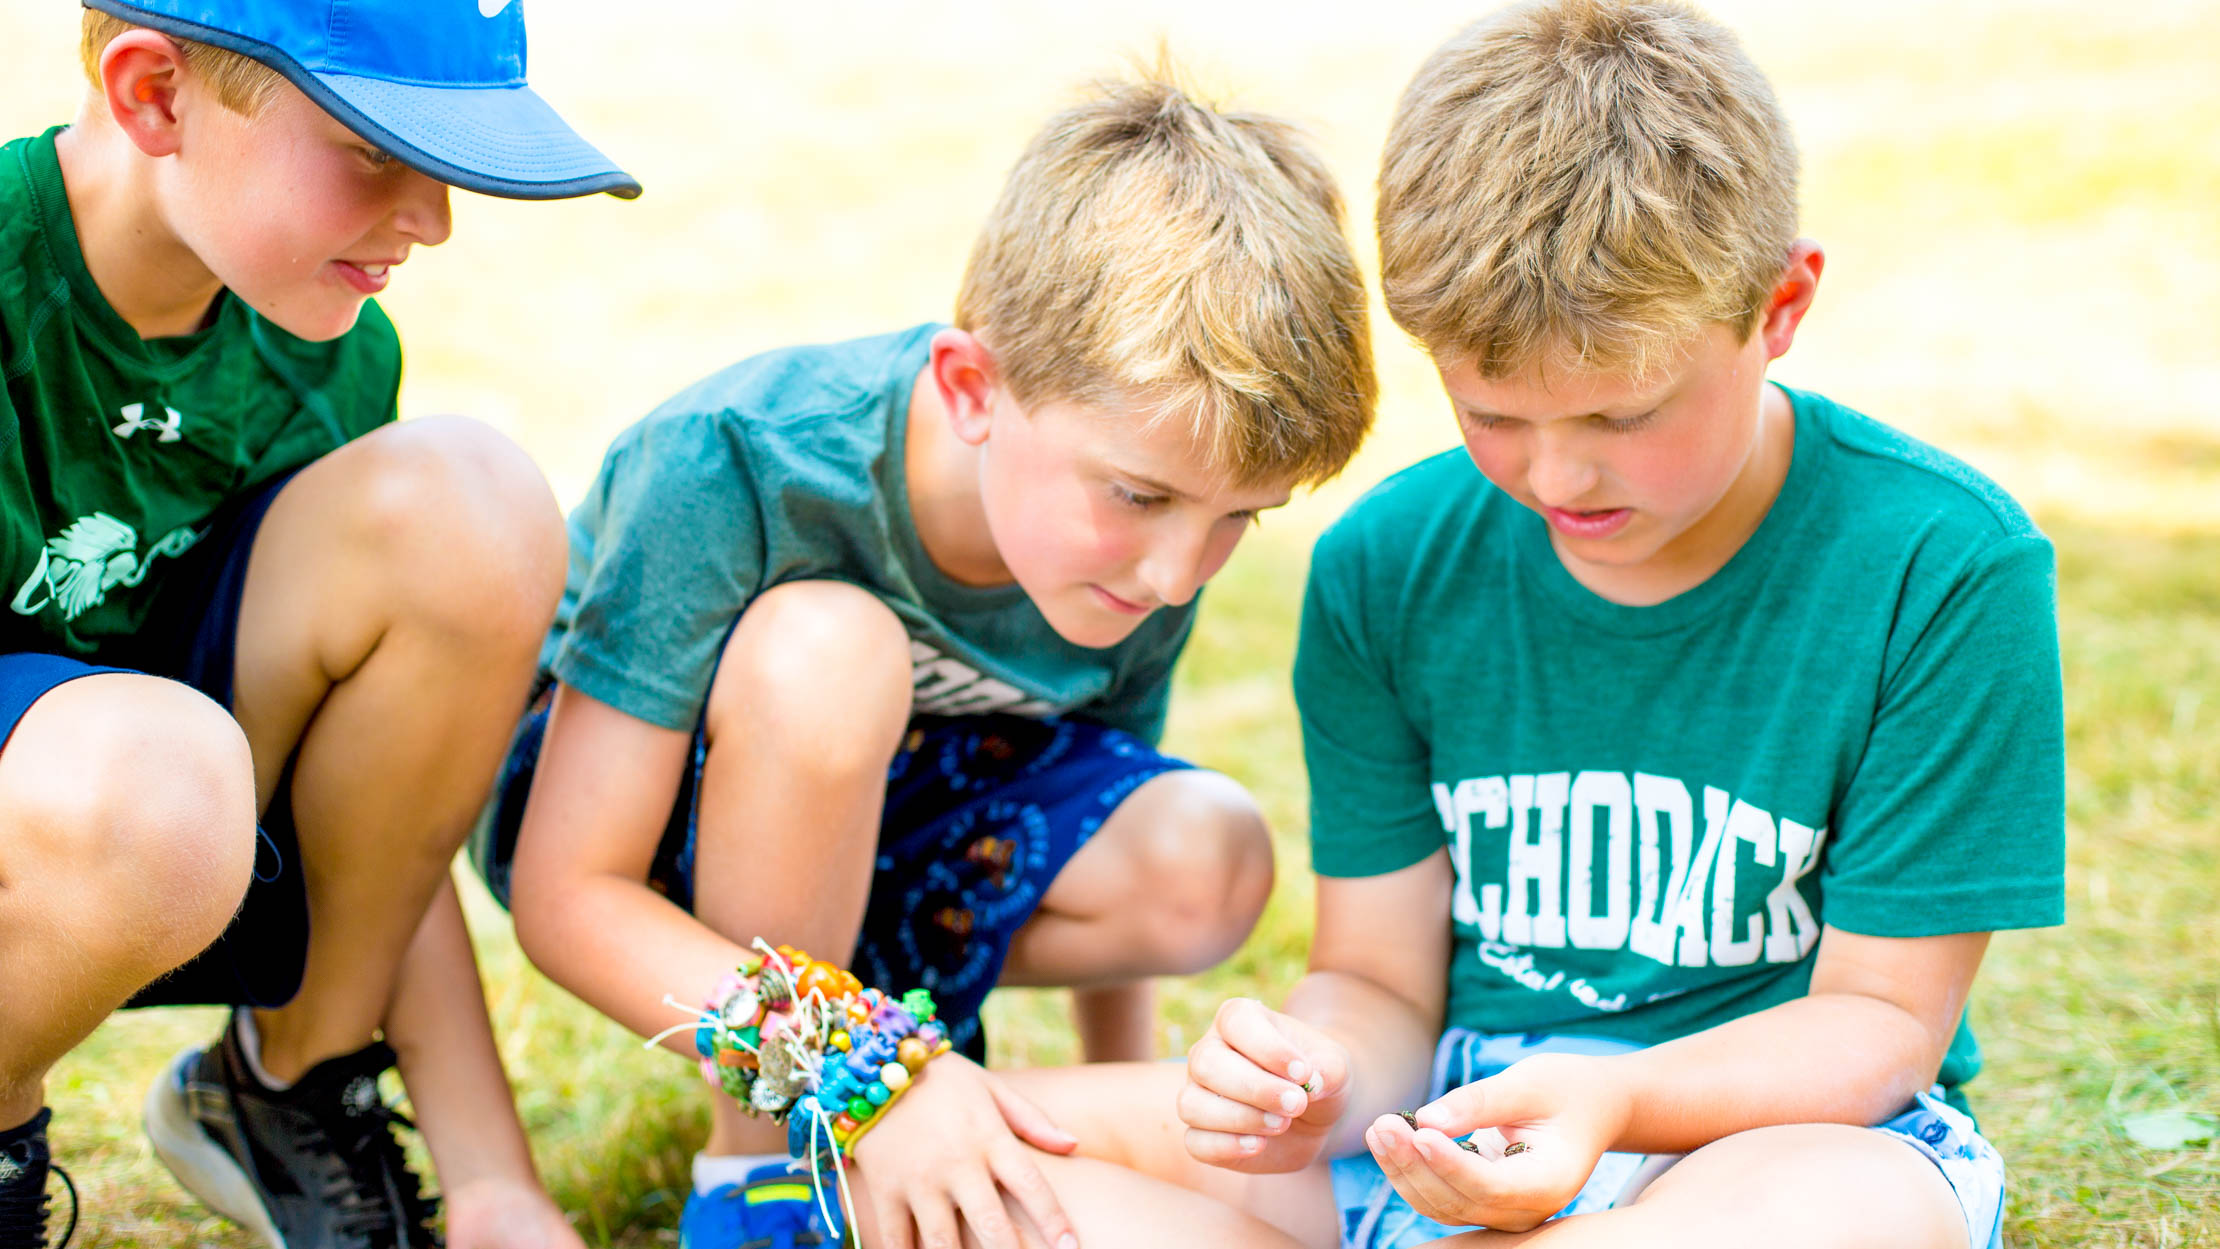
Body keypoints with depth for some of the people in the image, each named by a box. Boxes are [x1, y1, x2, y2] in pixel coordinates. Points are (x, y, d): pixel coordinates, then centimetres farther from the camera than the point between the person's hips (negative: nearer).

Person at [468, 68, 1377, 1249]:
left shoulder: (1136, 559, -19)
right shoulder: (733, 465, -34)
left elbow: (1108, 864, -1)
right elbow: (568, 897, -32)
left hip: (868, 811, 4)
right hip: (626, 799, -4)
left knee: (1207, 864, -24)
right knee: (824, 647, -38)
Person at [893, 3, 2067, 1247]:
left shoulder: (1945, 568, -12)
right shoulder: (1387, 568, -1)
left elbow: (1883, 1017, -8)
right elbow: (1381, 981, 4)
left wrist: (1616, 1102, -28)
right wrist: (1320, 1083, -22)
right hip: (1449, 1117, 3)